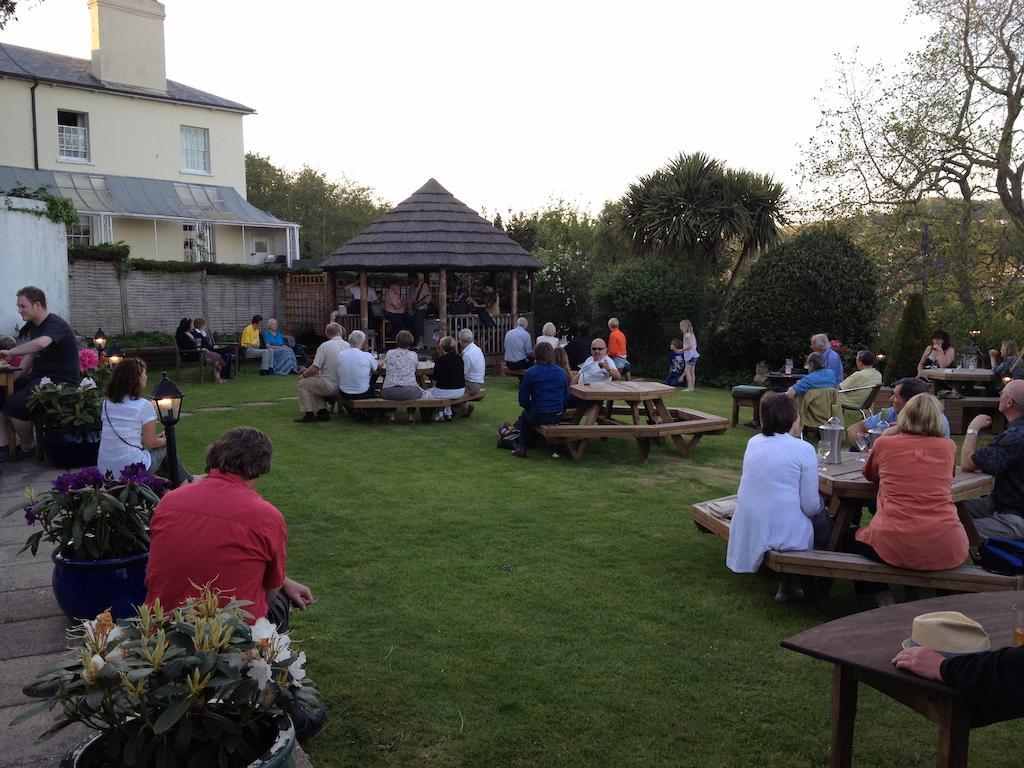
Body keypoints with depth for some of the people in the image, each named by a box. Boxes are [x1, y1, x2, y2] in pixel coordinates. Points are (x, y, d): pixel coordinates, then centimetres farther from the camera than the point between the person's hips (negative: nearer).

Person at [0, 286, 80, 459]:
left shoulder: (55, 324, -16)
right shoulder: (34, 325, 16)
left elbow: (40, 343, -38)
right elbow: (30, 355, 22)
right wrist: (17, 378, 8)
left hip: (61, 381, -10)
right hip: (38, 377, 10)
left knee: (14, 405, -23)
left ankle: (28, 448, -1)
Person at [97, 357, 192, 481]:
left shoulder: (106, 403, 9)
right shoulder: (145, 405, -10)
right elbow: (150, 443, -8)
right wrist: (165, 440, 13)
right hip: (132, 470, -6)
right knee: (165, 447, 19)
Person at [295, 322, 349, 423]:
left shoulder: (324, 346, -14)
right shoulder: (348, 345, 1)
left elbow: (314, 369, -15)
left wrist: (303, 375, 6)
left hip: (330, 386, -7)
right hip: (343, 386, 7)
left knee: (302, 383, 11)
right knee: (315, 385, 29)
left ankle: (309, 414, 8)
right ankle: (322, 412, 19)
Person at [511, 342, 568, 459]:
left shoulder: (530, 373, -8)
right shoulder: (562, 373, 2)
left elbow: (523, 401, -4)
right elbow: (566, 397, 7)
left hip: (538, 416, -4)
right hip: (558, 417, 4)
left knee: (524, 415, 30)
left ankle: (522, 448, 25)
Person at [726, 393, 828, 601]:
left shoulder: (753, 442, 5)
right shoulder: (803, 449, -12)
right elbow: (810, 506, -9)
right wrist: (820, 507, 11)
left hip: (746, 529, 6)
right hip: (784, 532, -6)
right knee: (821, 513, 21)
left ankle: (786, 587, 32)